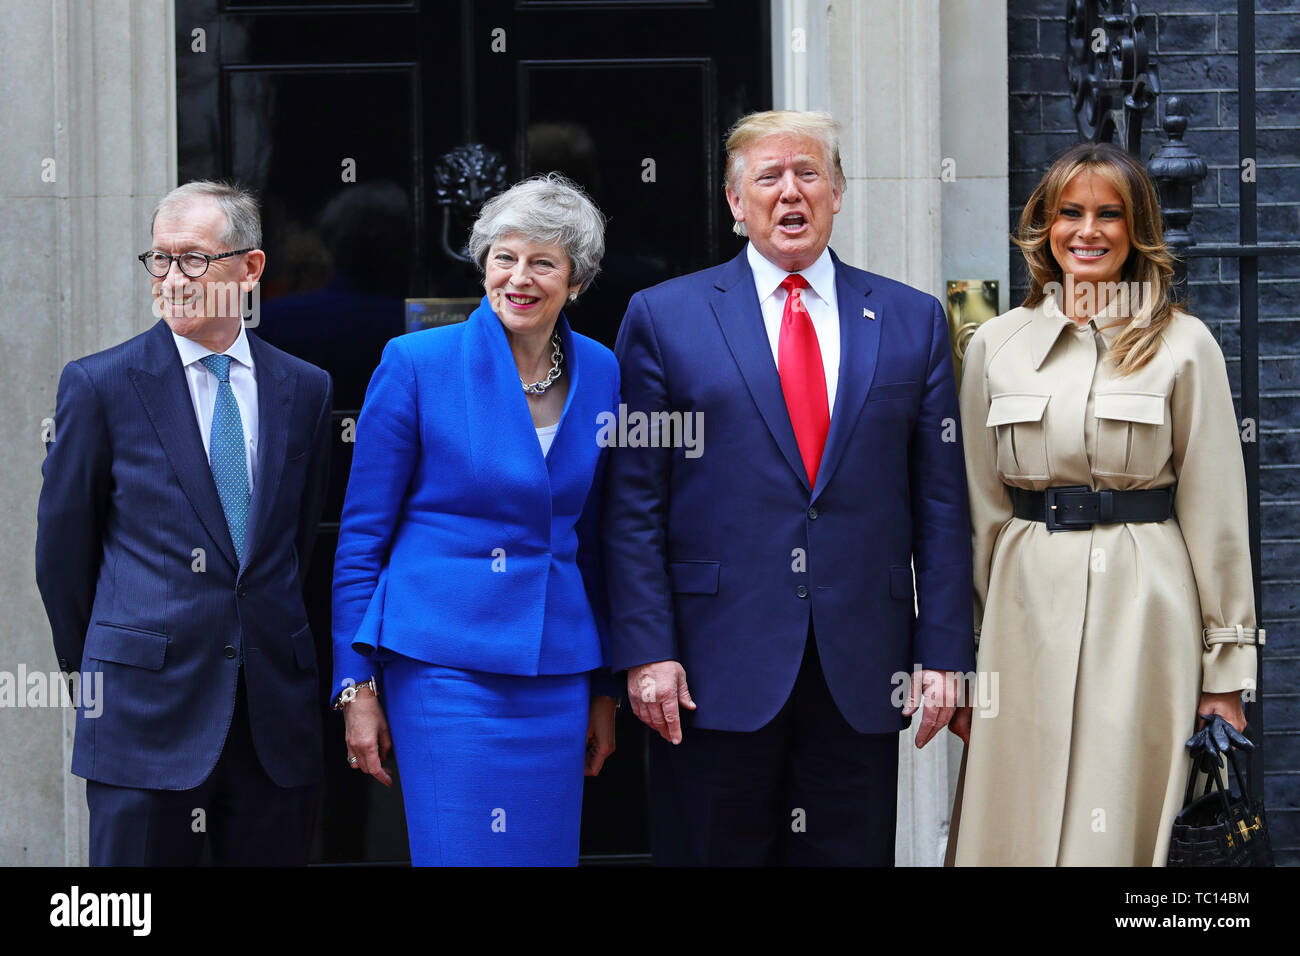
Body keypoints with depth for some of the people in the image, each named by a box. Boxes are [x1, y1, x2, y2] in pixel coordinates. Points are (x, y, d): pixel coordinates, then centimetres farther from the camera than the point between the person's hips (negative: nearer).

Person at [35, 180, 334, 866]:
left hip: (274, 706, 3)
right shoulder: (99, 385, -2)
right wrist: (94, 663, 11)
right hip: (145, 707, -3)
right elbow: (63, 545, 5)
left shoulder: (303, 389, 7)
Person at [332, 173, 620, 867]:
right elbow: (361, 536, -2)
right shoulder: (416, 364, -5)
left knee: (546, 852, 6)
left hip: (556, 673, 4)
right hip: (442, 663, -4)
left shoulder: (601, 375, 6)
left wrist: (605, 690, 14)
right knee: (461, 854, -7)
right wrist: (357, 687, -6)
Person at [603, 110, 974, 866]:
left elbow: (941, 502, 7)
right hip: (716, 673, -2)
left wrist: (943, 653, 1)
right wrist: (647, 652, -8)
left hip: (863, 675, 2)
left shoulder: (913, 321, 10)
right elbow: (635, 507, 0)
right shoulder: (665, 317, 4)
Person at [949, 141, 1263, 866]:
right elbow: (979, 506, 11)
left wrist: (1226, 669, -1)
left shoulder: (1184, 344, 1)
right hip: (1026, 597, 2)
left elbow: (1214, 513, 1)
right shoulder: (996, 343, 8)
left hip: (1144, 605, -2)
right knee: (1020, 824, 5)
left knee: (1123, 823, 0)